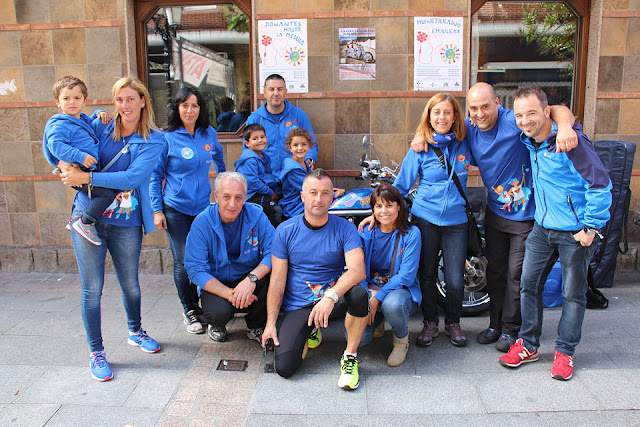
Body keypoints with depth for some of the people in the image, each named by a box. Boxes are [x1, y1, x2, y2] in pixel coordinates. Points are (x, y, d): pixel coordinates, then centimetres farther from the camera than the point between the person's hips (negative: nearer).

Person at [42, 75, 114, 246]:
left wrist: (99, 114, 18)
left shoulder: (83, 120, 19)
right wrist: (79, 156, -31)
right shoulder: (59, 124, -9)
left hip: (89, 170, 10)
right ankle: (85, 223, -13)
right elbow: (55, 145, -22)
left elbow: (93, 122, 41)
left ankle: (77, 219, 23)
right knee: (107, 192, -24)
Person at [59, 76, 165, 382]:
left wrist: (86, 177, -21)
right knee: (92, 288, 4)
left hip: (125, 222, 0)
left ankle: (135, 332, 42)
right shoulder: (100, 127, 2)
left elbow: (134, 177, -18)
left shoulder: (153, 140, -4)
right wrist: (65, 165, -7)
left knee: (130, 284, 15)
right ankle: (96, 352, 21)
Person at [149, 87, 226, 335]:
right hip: (175, 209, -3)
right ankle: (189, 311, 18)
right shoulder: (167, 138, -5)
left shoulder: (209, 134, 5)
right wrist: (156, 210, -6)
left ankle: (198, 305, 26)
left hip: (203, 206, 3)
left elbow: (219, 159, 25)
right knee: (183, 262, 1)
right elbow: (155, 176, -2)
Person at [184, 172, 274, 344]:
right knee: (219, 311, -32)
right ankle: (217, 325, 9)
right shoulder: (201, 223, -15)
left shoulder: (256, 215, -11)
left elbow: (273, 252, -18)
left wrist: (252, 278, -36)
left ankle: (256, 326, -2)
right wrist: (230, 293, -28)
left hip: (248, 279, 2)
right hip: (216, 283, -2)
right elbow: (196, 270, -16)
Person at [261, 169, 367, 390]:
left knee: (358, 293, -34)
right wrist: (270, 323, -6)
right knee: (284, 367, -16)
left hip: (334, 300, -1)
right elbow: (277, 280, -1)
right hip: (297, 306, 1)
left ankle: (350, 357, -10)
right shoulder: (285, 231, -3)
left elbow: (358, 271, -20)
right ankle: (307, 334, 19)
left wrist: (330, 296, -38)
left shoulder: (345, 228, -6)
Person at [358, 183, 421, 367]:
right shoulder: (366, 233, 1)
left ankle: (401, 340, -4)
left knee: (392, 304, -40)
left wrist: (377, 299, -23)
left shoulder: (411, 233, -8)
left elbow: (406, 275, -14)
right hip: (370, 289, 3)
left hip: (400, 289, -2)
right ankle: (376, 321, 16)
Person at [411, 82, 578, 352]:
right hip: (495, 211, 5)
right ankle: (495, 324, 31)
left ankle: (510, 329, 22)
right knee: (495, 270, 15)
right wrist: (421, 136, -10)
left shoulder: (513, 122, -21)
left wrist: (565, 127, -44)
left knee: (516, 274, 5)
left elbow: (558, 110, -22)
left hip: (526, 213, -5)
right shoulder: (468, 128, -4)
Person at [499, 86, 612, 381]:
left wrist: (591, 227, -16)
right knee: (529, 284, 7)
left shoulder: (570, 141, -20)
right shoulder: (528, 141, 2)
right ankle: (528, 345, 22)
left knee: (573, 293, 7)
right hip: (542, 227, 6)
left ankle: (564, 352, 23)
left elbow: (600, 184, -17)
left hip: (576, 232, -6)